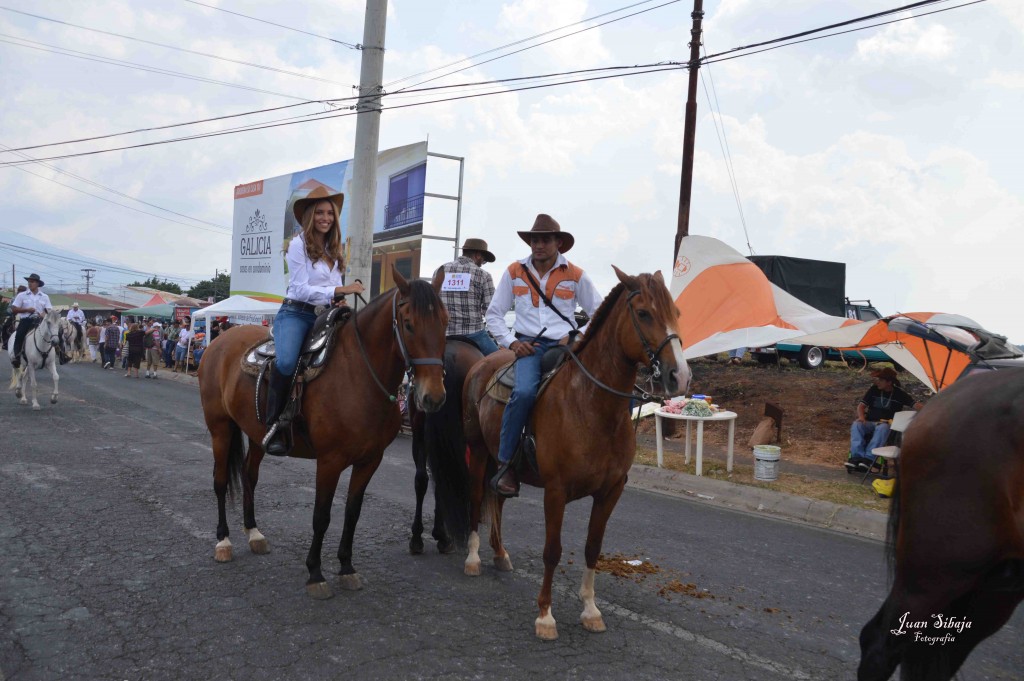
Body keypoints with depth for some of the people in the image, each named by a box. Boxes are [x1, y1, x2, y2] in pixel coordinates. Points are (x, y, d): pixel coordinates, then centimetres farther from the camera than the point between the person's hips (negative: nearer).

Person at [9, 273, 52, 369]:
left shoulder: (44, 297, 11)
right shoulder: (22, 295, 6)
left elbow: (49, 310, 6)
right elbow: (14, 309, 2)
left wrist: (44, 314, -17)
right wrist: (27, 310, -11)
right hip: (26, 320, -2)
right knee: (19, 335, -26)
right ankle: (16, 356, -20)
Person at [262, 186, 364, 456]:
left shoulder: (334, 250, 17)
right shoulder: (299, 245, -3)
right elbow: (301, 289, -11)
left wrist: (341, 300, -3)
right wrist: (340, 290, -20)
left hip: (324, 316, 7)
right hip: (296, 314, -6)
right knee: (287, 361, -34)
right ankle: (274, 424, -22)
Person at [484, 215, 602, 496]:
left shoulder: (575, 275, 8)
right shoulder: (515, 272, 10)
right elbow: (494, 314, 14)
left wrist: (578, 337, -2)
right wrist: (511, 342, -1)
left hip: (564, 344, 1)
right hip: (528, 345, -1)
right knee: (524, 392, -33)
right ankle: (504, 465, -22)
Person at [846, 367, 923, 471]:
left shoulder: (900, 394, 5)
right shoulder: (874, 390, 13)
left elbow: (915, 404, -4)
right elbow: (861, 405, 10)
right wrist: (861, 417, -10)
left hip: (887, 425, -3)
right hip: (869, 423, 3)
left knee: (882, 428, -40)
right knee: (856, 425, -30)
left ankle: (869, 458, -45)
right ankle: (857, 456, -41)